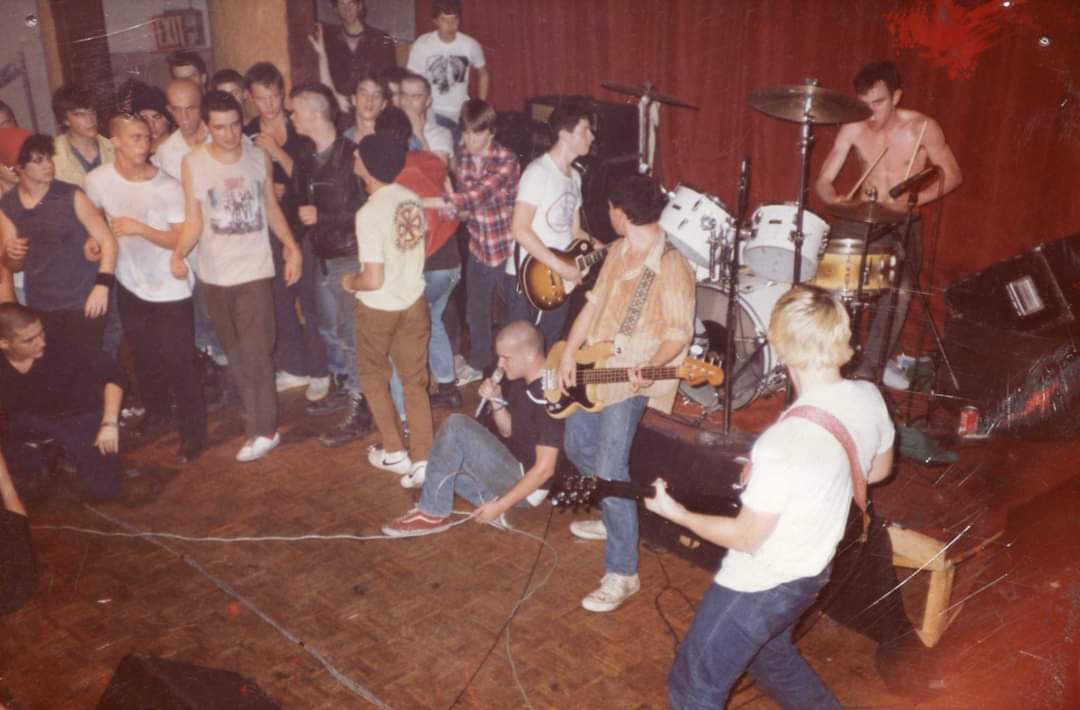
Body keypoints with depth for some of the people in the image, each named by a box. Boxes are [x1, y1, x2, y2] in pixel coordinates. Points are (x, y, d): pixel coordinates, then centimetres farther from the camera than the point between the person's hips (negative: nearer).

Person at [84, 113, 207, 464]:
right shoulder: (97, 180, -9)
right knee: (144, 357, 20)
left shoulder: (169, 187, -18)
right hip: (130, 286, 4)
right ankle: (155, 410, 43)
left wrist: (139, 228, -28)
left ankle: (192, 432, 13)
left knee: (179, 363, -1)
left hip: (171, 290, -3)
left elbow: (180, 240, -17)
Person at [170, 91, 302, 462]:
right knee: (236, 354, 10)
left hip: (255, 269, -1)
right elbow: (193, 221, -3)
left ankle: (262, 430, 4)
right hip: (216, 273, 1)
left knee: (255, 352, -7)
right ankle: (260, 422, 24)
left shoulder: (259, 157, -1)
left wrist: (293, 248, -2)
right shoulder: (192, 163, -5)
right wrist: (178, 253, -21)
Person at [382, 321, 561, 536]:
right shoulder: (521, 381, 3)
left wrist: (500, 505, -22)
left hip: (526, 485, -10)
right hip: (513, 470, 10)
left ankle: (433, 514, -10)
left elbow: (544, 468, -25)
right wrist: (496, 401, -5)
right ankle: (492, 499, 3)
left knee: (456, 427, -20)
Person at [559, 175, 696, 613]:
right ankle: (614, 518, 42)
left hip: (632, 380, -9)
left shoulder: (672, 268, -19)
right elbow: (594, 304, 10)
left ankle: (622, 575, -6)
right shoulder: (618, 250, 7)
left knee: (610, 469, -15)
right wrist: (569, 353, 0)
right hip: (594, 368, 9)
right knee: (577, 446, 20)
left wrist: (649, 366, -34)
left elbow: (680, 333, -17)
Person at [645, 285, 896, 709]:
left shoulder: (783, 443, -36)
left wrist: (676, 513, -9)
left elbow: (746, 538, -23)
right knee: (770, 654, 35)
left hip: (761, 582, -8)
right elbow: (879, 469, 8)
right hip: (812, 568, 8)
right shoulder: (869, 397, -13)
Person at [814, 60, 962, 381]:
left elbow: (953, 175, -2)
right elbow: (823, 181, -3)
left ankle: (868, 370, -18)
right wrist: (838, 199, -26)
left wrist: (913, 200, -18)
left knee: (899, 287, -26)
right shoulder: (853, 129, -5)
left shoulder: (922, 127, -11)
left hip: (904, 224, -2)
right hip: (861, 219, 2)